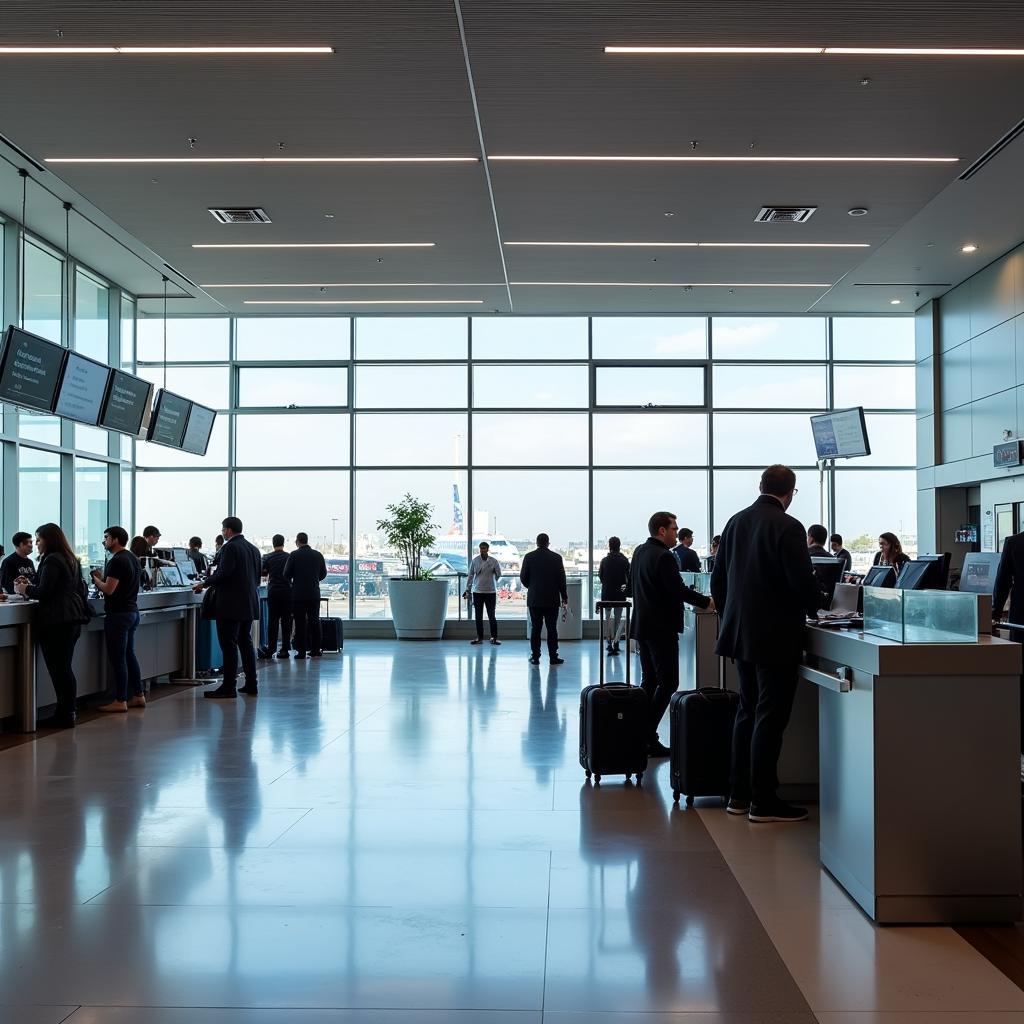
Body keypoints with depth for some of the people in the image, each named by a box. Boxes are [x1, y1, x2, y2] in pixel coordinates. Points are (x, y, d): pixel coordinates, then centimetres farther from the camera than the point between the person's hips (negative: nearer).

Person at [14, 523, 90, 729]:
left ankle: (65, 715, -3)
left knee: (58, 669, -5)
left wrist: (24, 590, 3)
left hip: (57, 621, -10)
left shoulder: (52, 561, -12)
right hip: (72, 618, 10)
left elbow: (44, 593, -16)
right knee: (64, 668, 13)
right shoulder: (70, 560, 17)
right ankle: (67, 712, 15)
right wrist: (30, 586, 22)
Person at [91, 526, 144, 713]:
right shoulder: (133, 558, 14)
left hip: (118, 614, -10)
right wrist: (102, 579, 16)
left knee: (118, 658, -5)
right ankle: (138, 696, 20)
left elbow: (109, 589, -20)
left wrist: (96, 579, -3)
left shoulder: (117, 561, -16)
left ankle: (120, 701, -2)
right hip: (132, 611, 10)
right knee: (129, 655, 16)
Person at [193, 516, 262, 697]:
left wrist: (205, 584, -9)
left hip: (231, 605, -8)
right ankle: (251, 684, 15)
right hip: (249, 605, 8)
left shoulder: (230, 548, -12)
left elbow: (224, 573, -21)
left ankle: (228, 687, -5)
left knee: (228, 644, -5)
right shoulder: (254, 549, 13)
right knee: (246, 643, 13)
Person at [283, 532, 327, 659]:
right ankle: (315, 650, 9)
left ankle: (301, 651, -1)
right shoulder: (318, 555, 3)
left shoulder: (294, 555, -7)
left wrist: (292, 582, 14)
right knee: (314, 621, 9)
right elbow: (323, 573, 8)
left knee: (300, 622, 0)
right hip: (314, 593, 3)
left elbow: (286, 574, -7)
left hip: (298, 593, -3)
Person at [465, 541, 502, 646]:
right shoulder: (475, 561, 1)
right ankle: (479, 637, 14)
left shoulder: (494, 561, -2)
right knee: (478, 616, 6)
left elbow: (498, 574, 9)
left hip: (490, 592, -2)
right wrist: (468, 589, 6)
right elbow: (470, 575, 6)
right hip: (477, 592, 2)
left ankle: (494, 638, 5)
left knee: (491, 616, -1)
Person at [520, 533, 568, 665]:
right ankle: (553, 657, 3)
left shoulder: (529, 557, -2)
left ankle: (535, 657, 4)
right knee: (552, 628, 3)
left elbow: (523, 578, 1)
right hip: (552, 599, -1)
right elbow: (561, 579, -2)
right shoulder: (556, 557, -3)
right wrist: (564, 597, 6)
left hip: (534, 599, 1)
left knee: (535, 629, 4)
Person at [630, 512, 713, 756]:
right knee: (668, 682, -5)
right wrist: (707, 602, -13)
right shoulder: (664, 556, -18)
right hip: (661, 628, -10)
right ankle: (649, 736, -9)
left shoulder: (639, 552, 11)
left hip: (642, 625, 10)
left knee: (649, 681, 13)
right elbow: (678, 590, -22)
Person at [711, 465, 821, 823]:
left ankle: (739, 794, 20)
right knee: (770, 718, -1)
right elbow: (803, 583, -18)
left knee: (747, 713, 15)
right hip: (775, 636, -7)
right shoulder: (788, 527, -15)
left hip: (740, 632, 7)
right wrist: (811, 606, 2)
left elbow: (718, 580, 12)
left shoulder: (735, 522, 8)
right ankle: (763, 801, 4)